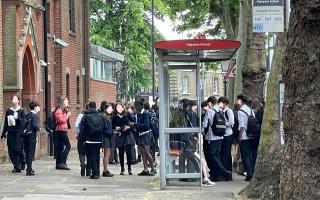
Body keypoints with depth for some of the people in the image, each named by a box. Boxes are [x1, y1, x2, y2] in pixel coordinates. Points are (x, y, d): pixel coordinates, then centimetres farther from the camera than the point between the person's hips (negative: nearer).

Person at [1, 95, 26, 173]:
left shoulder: (21, 111, 3)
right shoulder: (8, 111, 12)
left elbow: (23, 122, -2)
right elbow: (5, 123, 16)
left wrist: (18, 118, -21)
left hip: (18, 132, -3)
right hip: (10, 132, 3)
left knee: (18, 149, -10)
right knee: (11, 151, -2)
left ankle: (22, 163, 16)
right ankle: (17, 167, 6)